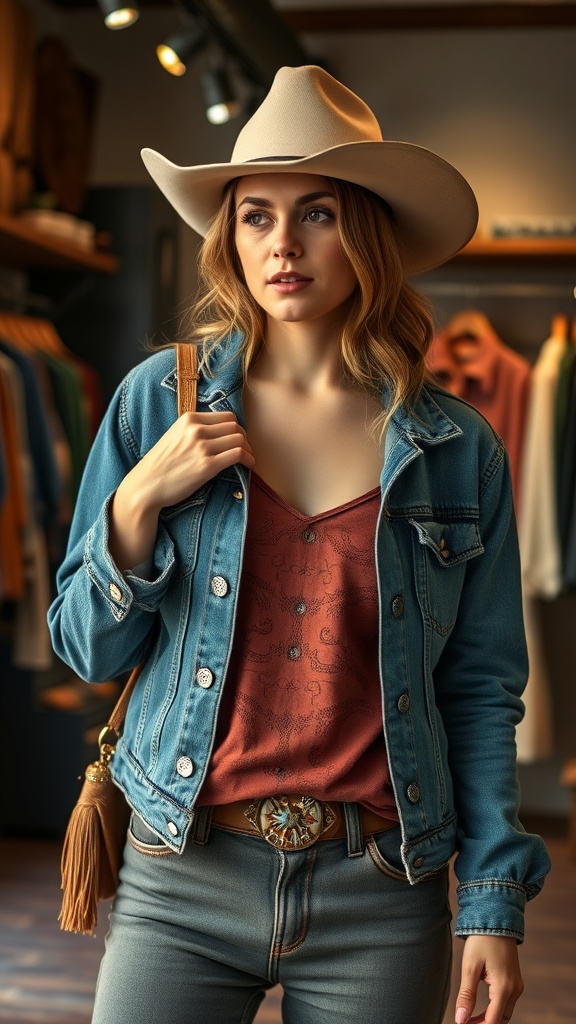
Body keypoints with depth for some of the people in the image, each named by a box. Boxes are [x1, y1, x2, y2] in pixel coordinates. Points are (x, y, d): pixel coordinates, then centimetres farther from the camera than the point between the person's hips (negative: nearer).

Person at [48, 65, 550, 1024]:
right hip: (185, 881, 0)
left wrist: (492, 905, -1)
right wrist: (140, 503, -13)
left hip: (381, 904, 1)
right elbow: (88, 648, 3)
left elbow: (480, 691, 3)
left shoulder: (458, 449, 0)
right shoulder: (161, 398, 0)